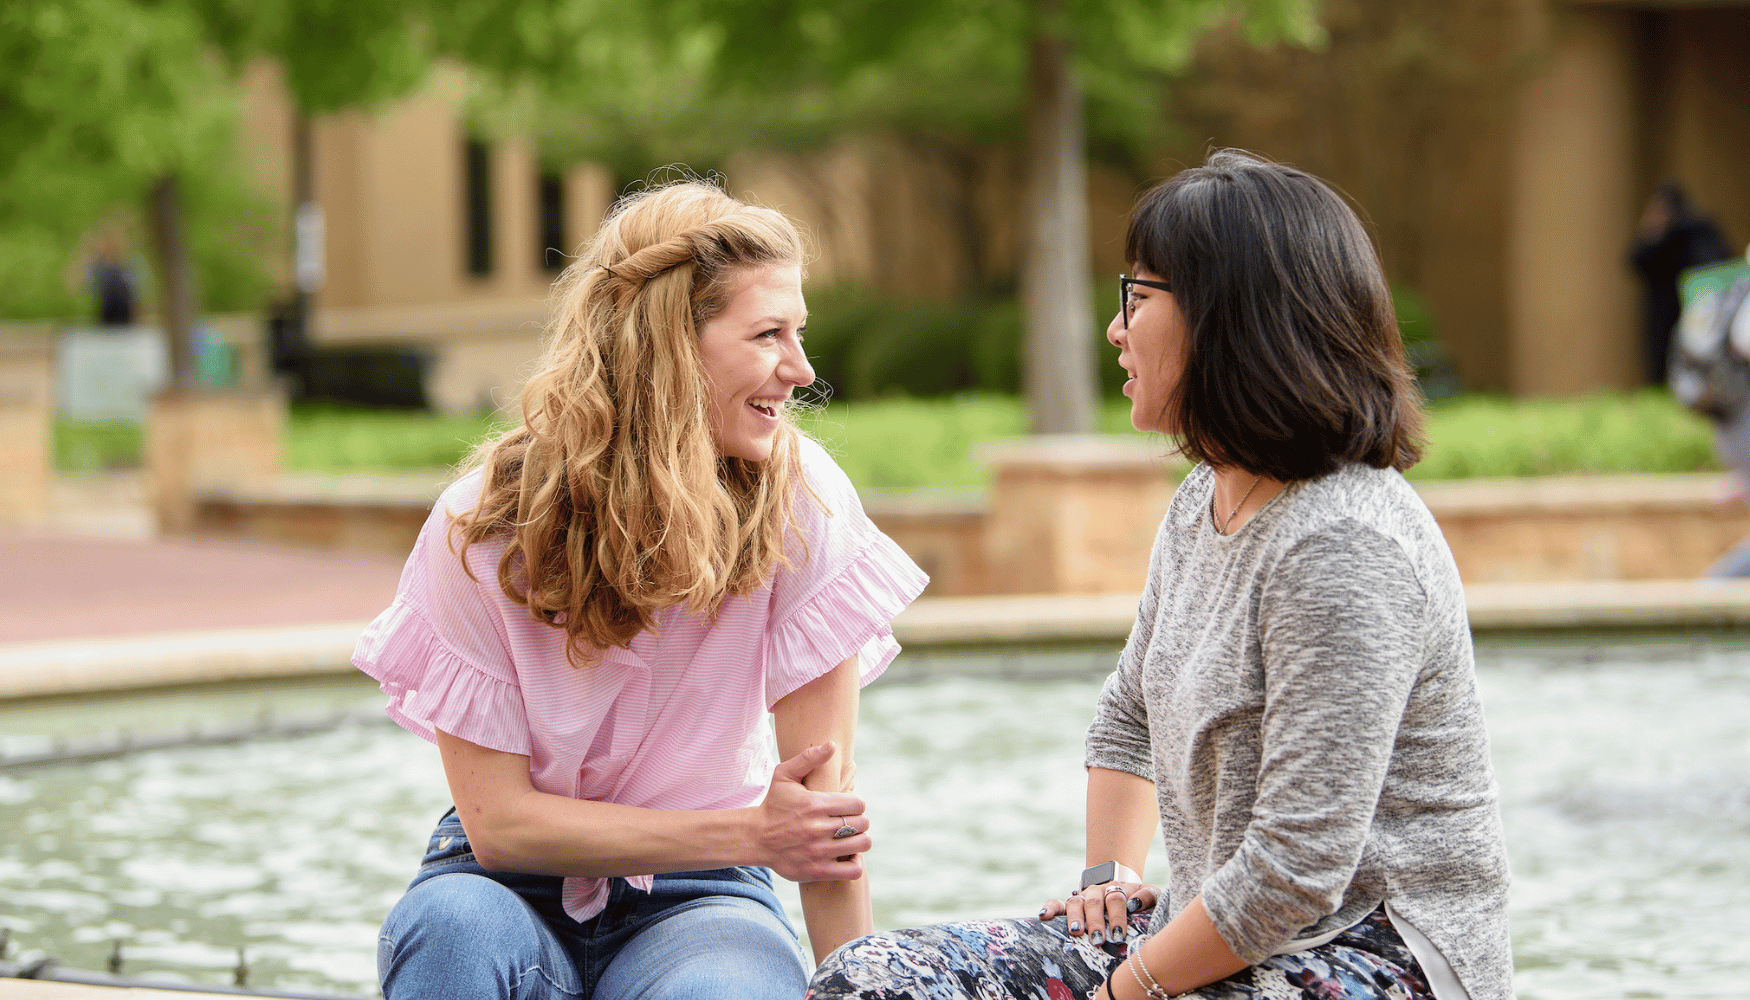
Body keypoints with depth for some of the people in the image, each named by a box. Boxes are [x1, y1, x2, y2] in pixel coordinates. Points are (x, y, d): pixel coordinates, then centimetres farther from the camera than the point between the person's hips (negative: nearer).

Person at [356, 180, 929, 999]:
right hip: (514, 887, 0)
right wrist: (751, 835, -20)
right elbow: (497, 819, -14)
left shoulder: (798, 495, -13)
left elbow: (823, 793, -12)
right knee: (452, 926, -35)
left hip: (696, 900, 0)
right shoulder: (486, 525, -14)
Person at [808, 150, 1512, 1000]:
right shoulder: (1203, 504, 11)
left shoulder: (1342, 548, -20)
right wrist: (1108, 877, 12)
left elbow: (1295, 874, -24)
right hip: (1217, 929, 9)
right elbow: (1129, 716, 28)